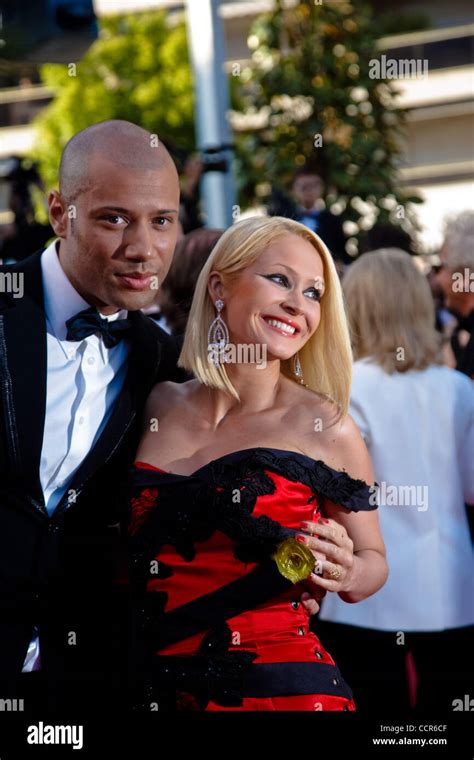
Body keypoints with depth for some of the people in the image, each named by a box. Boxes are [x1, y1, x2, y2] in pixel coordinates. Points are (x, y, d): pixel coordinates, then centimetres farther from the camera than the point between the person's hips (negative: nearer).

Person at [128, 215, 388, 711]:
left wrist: (344, 572, -15)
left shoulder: (327, 428, -6)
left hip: (279, 688, -2)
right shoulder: (157, 406, 1)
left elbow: (373, 560, 6)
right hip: (156, 688, 3)